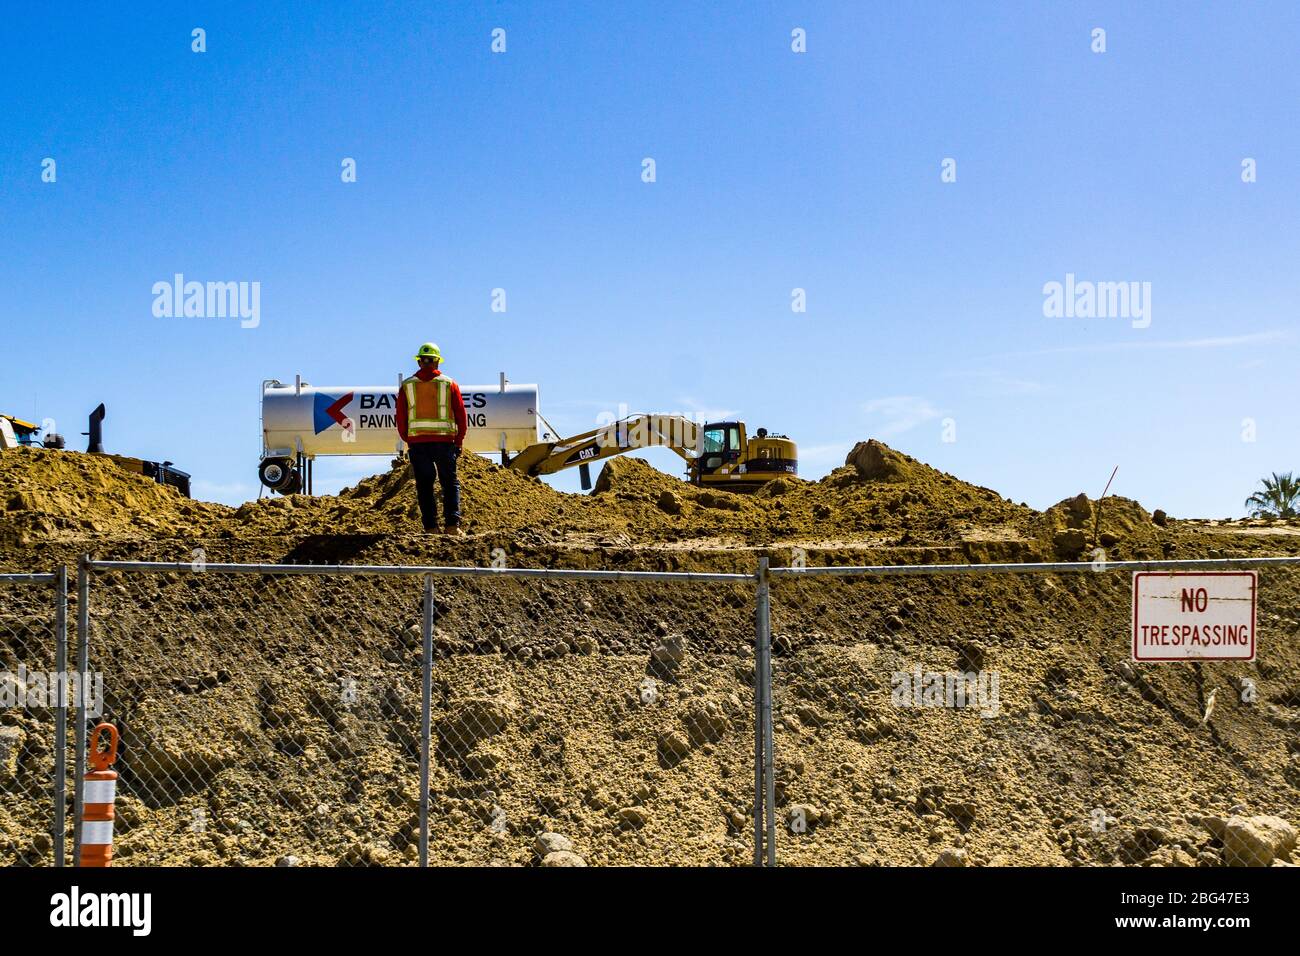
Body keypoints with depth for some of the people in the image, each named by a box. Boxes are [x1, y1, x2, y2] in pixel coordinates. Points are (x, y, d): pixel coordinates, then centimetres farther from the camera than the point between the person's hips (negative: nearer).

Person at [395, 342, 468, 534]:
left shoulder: (407, 385, 6)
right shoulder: (450, 384, 4)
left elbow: (400, 419, 5)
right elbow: (461, 416, 3)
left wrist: (408, 441, 15)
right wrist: (458, 442, 12)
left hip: (417, 441, 1)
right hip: (444, 441, -1)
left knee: (424, 486, 7)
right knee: (450, 483, 7)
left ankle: (430, 527, 1)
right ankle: (453, 524, -5)